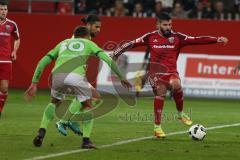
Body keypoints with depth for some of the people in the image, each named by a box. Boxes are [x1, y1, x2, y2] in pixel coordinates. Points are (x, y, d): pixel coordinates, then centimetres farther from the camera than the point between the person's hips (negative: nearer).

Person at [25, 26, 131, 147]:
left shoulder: (63, 43, 36)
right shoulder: (88, 43, 28)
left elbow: (42, 62, 28)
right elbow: (107, 59, 15)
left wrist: (34, 83, 28)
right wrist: (121, 77, 22)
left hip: (57, 75, 4)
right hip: (75, 76, -4)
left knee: (55, 102, 34)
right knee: (96, 99, 21)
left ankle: (41, 132, 15)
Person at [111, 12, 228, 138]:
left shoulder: (177, 37, 1)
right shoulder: (150, 37, 2)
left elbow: (197, 40, -7)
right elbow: (132, 43, 10)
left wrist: (217, 39, -17)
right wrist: (116, 53, 13)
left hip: (171, 72, 0)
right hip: (155, 72, 0)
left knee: (176, 85, -32)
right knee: (161, 90, -27)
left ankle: (180, 114, -5)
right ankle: (157, 127, -18)